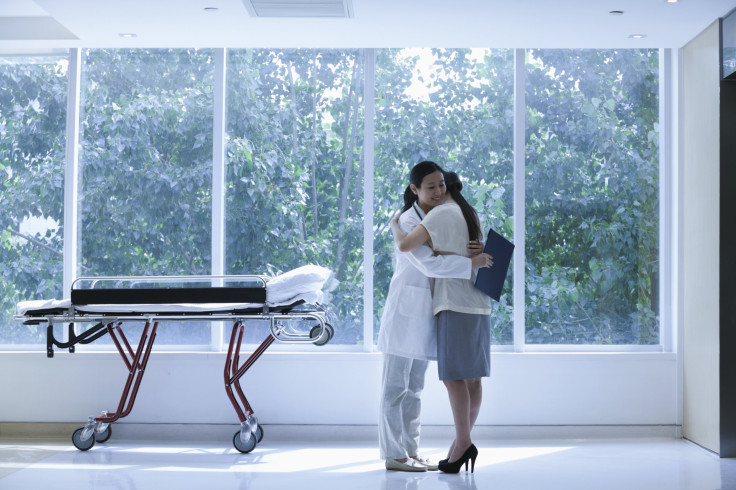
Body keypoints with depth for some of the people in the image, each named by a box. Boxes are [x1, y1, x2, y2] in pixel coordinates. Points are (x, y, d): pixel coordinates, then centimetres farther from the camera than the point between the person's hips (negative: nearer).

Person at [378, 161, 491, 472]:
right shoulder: (407, 221, -13)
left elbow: (450, 254, 15)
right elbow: (428, 263, -23)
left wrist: (474, 250, -7)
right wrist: (471, 263, -21)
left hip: (428, 310, 8)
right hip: (405, 307, -8)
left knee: (414, 387, 12)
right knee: (395, 385, -2)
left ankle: (411, 452, 19)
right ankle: (393, 455, 4)